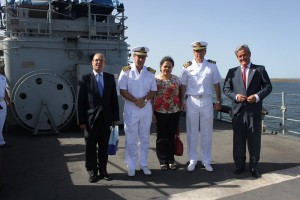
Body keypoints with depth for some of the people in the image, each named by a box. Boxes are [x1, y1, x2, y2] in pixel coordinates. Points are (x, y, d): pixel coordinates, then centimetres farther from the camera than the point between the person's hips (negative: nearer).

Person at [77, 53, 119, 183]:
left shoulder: (110, 78, 6)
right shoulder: (85, 78, -2)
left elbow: (114, 98, 6)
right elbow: (80, 101, -4)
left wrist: (115, 117, 3)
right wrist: (81, 121, -8)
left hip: (106, 119, 2)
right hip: (91, 119, -2)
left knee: (104, 146, 12)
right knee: (91, 147, 9)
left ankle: (103, 169, 26)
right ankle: (92, 171, 24)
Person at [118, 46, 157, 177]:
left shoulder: (150, 72, 5)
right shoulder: (126, 71, -2)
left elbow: (153, 91, 3)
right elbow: (122, 91, -8)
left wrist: (144, 99, -15)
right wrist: (136, 101, -18)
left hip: (146, 108, 3)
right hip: (131, 108, -2)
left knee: (145, 138, 10)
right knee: (131, 138, 3)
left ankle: (144, 164, 22)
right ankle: (131, 166, 15)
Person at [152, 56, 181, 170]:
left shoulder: (176, 79, 5)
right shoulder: (155, 79, -3)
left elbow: (179, 94, 12)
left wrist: (180, 107, 6)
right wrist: (152, 113, -7)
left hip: (175, 112, 3)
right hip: (160, 112, -2)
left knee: (171, 136, 10)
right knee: (161, 137, 7)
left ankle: (171, 160, 23)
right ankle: (163, 161, 20)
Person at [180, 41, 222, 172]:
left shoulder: (212, 65, 4)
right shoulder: (187, 66, 2)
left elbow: (217, 85, 7)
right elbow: (183, 86, 4)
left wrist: (218, 101, 4)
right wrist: (182, 102, 1)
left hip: (207, 101, 1)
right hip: (191, 101, 0)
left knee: (207, 133, 8)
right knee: (192, 132, 6)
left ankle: (206, 161, 19)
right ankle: (192, 160, 18)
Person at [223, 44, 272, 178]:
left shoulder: (260, 69, 6)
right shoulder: (232, 71, 10)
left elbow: (268, 86, 2)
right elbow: (226, 88, 7)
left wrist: (257, 96, -14)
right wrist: (236, 96, -11)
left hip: (254, 110, -1)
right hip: (238, 110, 1)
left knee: (254, 140, 5)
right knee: (238, 140, 8)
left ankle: (254, 167, 19)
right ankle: (239, 165, 22)